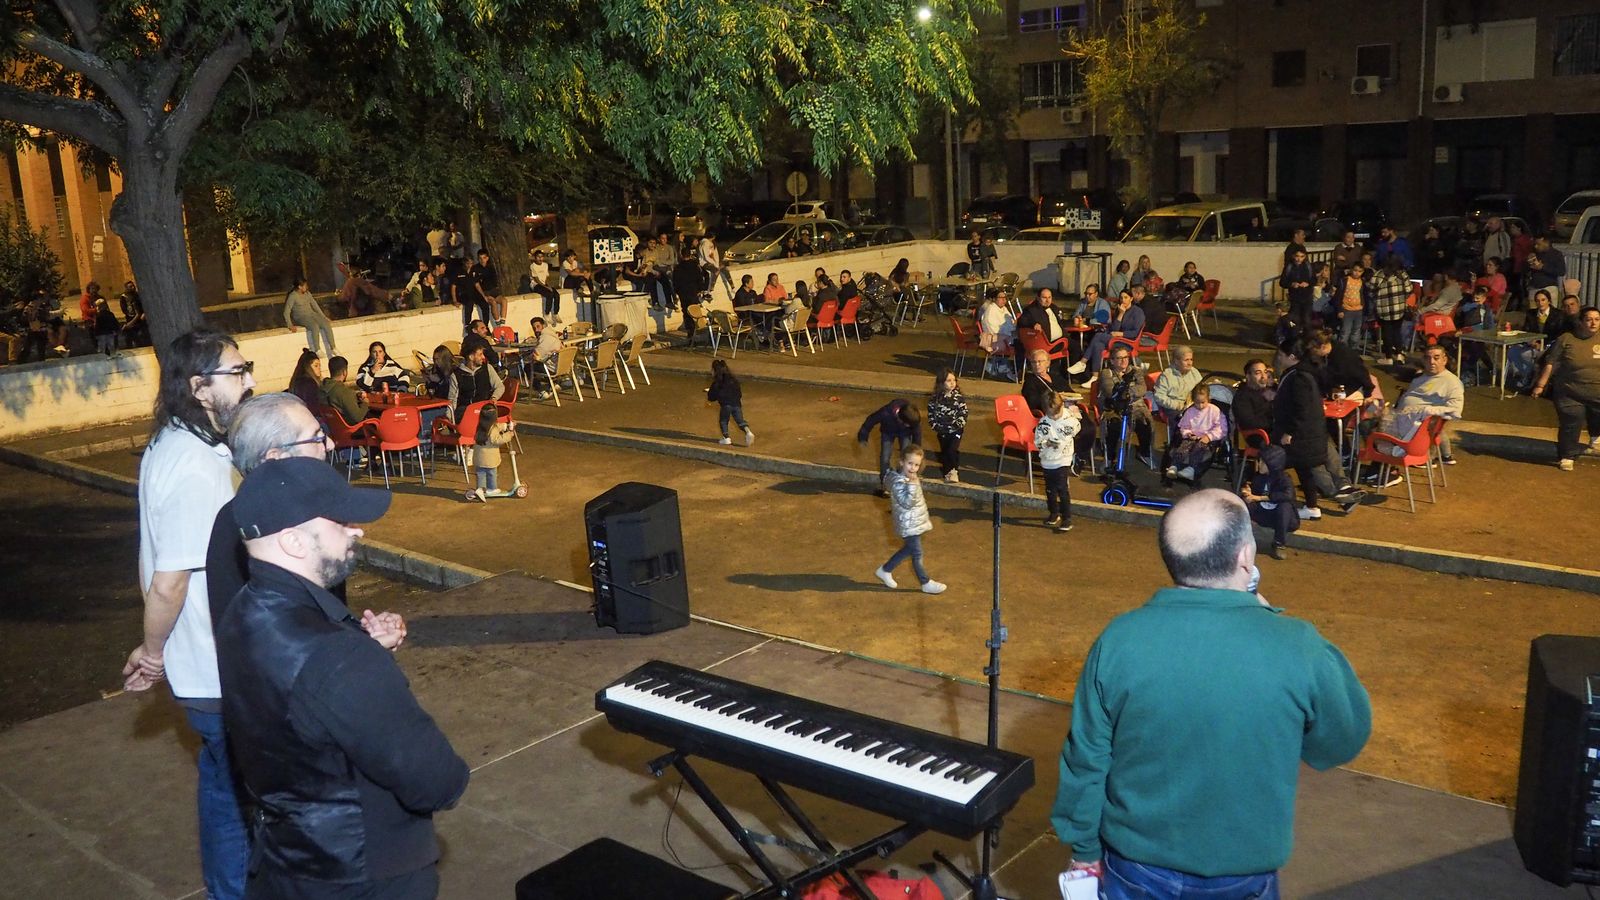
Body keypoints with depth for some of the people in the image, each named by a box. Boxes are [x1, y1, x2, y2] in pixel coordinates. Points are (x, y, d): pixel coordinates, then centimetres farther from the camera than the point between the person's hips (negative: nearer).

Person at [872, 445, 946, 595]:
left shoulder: (910, 478, 4)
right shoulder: (898, 482, -25)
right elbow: (907, 503, -30)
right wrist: (912, 485, -37)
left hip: (916, 522, 9)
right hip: (909, 525, -9)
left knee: (909, 549, 21)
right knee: (917, 554, 3)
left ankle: (885, 570, 34)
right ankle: (926, 583, 17)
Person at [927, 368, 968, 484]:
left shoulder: (959, 397, -9)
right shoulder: (935, 398, -5)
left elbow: (963, 414, -6)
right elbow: (931, 413, 3)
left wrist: (957, 425, -16)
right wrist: (935, 426, -6)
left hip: (955, 430, -3)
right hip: (942, 431, 3)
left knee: (952, 450, -17)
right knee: (944, 452, 11)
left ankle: (954, 470, 5)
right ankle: (948, 472, 29)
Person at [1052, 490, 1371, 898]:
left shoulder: (1119, 641, -19)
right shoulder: (1295, 649, -23)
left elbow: (1085, 761, -9)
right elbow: (1346, 741, -3)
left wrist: (1084, 847, 8)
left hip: (1135, 867, 0)